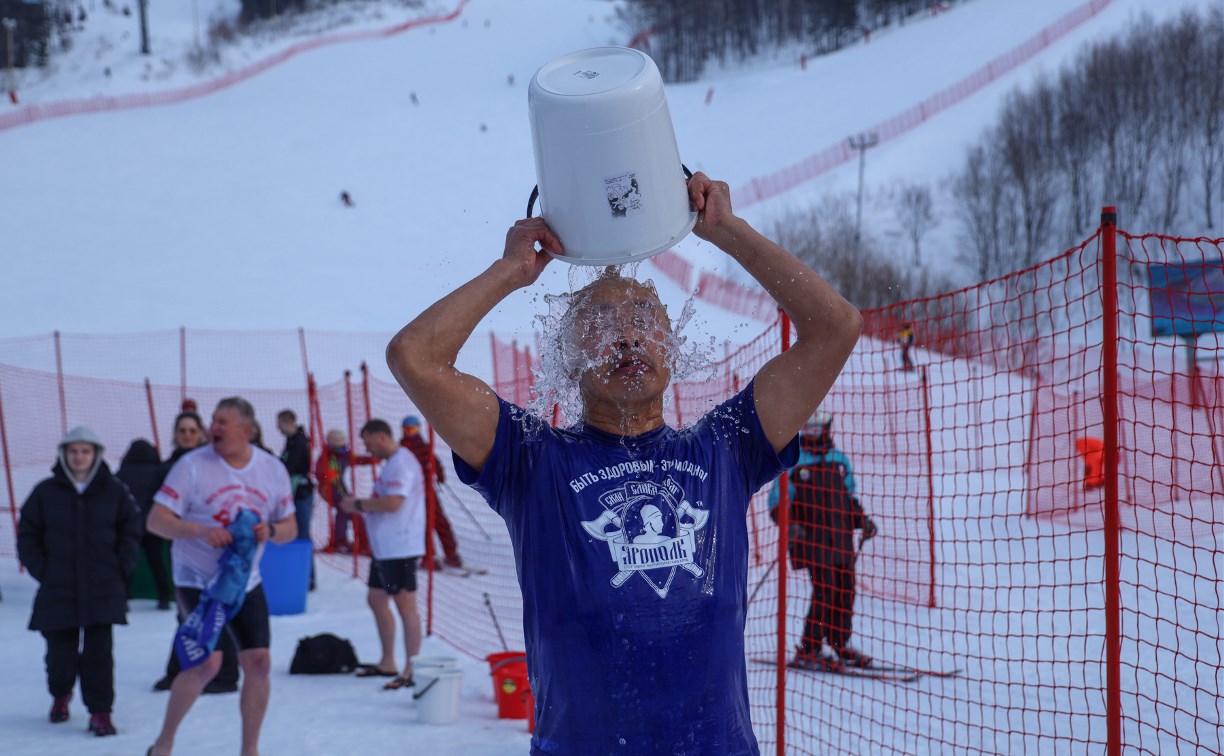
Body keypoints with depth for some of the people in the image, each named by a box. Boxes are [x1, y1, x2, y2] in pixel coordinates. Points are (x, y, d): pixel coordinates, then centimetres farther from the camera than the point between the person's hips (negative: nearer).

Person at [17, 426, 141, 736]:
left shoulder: (113, 491, 2)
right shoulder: (46, 492, 1)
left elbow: (130, 533, 9)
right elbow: (27, 535, 7)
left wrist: (120, 569, 0)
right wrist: (41, 570, -1)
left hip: (103, 588, -1)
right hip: (58, 590, 1)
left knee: (99, 650, -5)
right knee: (60, 649, 8)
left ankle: (100, 711, 2)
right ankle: (60, 694, 36)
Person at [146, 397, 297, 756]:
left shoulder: (273, 470, 2)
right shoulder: (192, 465, -10)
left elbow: (290, 528, 9)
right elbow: (156, 520, -13)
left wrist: (270, 531, -15)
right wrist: (201, 531, -29)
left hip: (247, 582, 4)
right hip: (198, 581, -4)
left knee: (258, 663, -2)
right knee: (208, 662, -18)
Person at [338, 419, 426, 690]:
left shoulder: (402, 463, -16)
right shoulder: (391, 464, 18)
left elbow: (393, 503, -26)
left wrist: (358, 505, -14)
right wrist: (360, 505, 8)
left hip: (400, 548, -11)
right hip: (383, 546, 11)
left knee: (405, 606, -7)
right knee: (377, 600, 17)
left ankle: (411, 671, -3)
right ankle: (387, 663, 26)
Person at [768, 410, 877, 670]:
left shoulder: (839, 460, 16)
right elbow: (778, 502, -2)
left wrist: (862, 520, 10)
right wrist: (789, 524, -19)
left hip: (841, 539, 6)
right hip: (812, 539, -6)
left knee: (845, 591, 5)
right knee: (825, 591, -13)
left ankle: (840, 645, 18)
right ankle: (809, 650, -6)